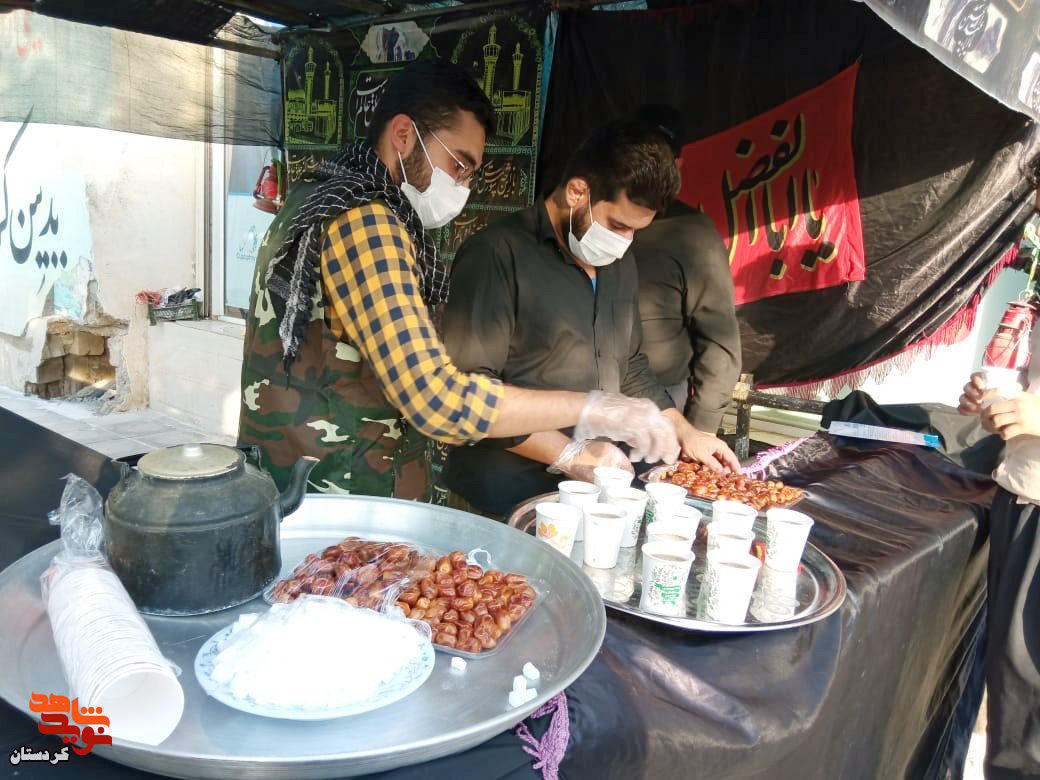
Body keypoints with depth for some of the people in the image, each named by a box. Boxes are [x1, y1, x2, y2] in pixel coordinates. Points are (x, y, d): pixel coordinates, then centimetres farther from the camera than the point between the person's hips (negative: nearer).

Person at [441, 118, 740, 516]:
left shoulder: (619, 261, 15)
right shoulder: (497, 255, -11)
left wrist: (684, 432, 16)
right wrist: (568, 454, -17)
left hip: (598, 482, 8)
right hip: (510, 493, -7)